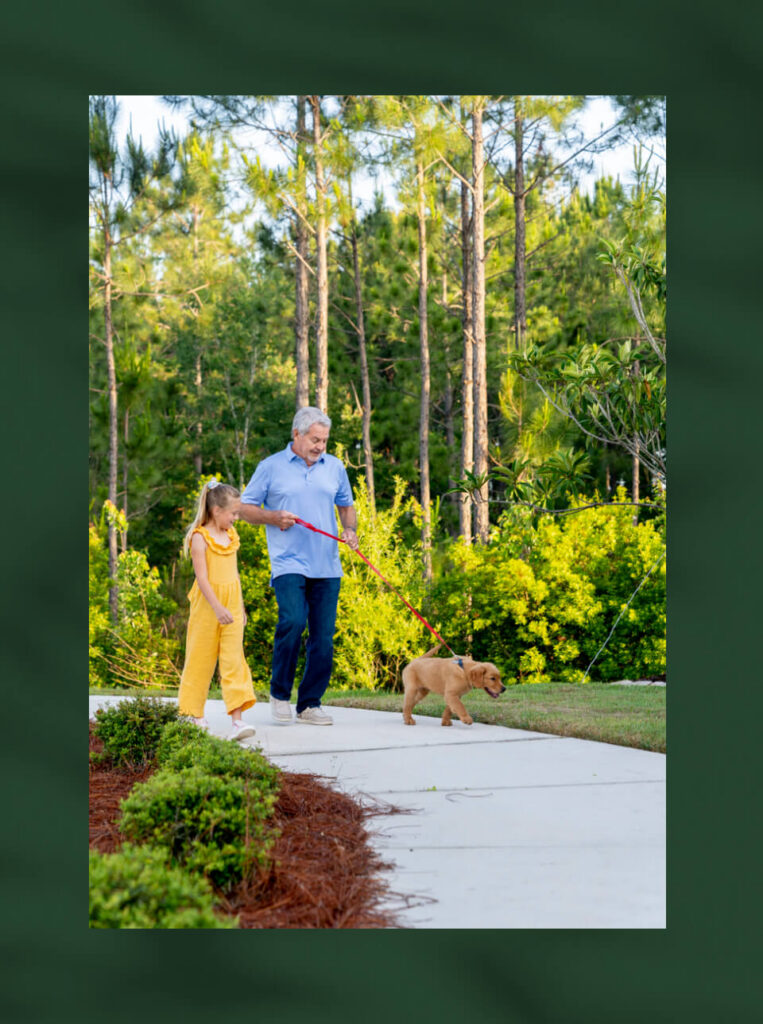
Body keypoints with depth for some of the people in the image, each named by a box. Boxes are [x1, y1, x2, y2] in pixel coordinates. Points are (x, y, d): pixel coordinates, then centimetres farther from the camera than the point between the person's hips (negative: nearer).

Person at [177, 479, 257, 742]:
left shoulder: (231, 535, 11)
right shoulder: (200, 537, -10)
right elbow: (202, 577, -16)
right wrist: (217, 608, -24)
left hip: (231, 604, 5)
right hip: (207, 604, -5)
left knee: (233, 659, -6)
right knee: (200, 659, 6)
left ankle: (237, 719, -14)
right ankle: (194, 714, 21)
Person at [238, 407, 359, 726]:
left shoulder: (334, 467, 14)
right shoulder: (271, 467, 4)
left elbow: (346, 506, 25)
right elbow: (244, 507, 7)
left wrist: (350, 530, 5)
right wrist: (274, 517, -10)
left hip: (326, 566, 4)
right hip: (289, 564, -4)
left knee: (323, 636, 2)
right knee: (293, 621, -23)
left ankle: (310, 704, 12)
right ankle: (279, 693, -5)